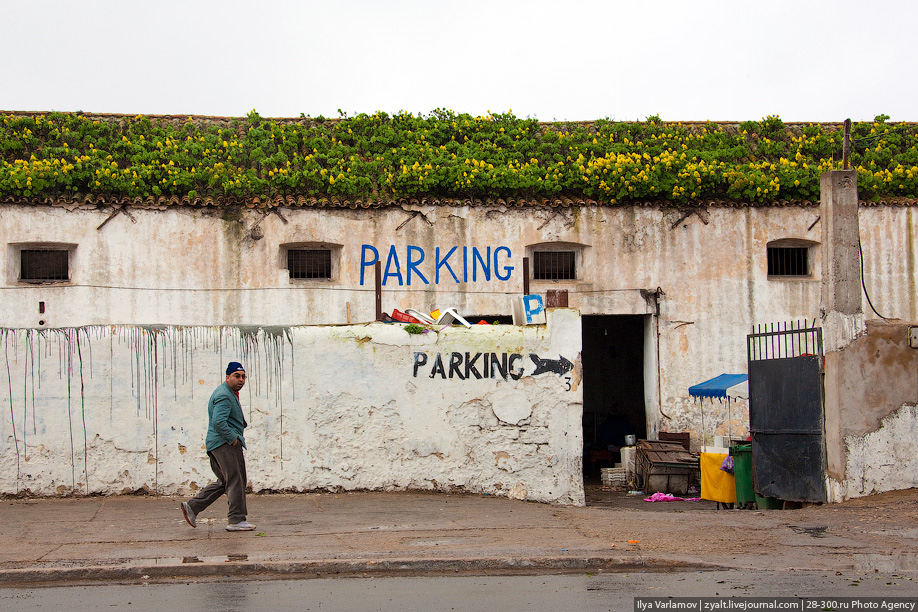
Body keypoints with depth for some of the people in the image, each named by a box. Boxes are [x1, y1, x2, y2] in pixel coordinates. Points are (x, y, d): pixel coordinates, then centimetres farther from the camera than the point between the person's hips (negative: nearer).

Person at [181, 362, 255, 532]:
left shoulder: (230, 394, 22)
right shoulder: (224, 395, -14)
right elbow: (218, 422, -26)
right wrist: (233, 438, -18)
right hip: (226, 443, -11)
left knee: (224, 482, 14)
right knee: (236, 480, -7)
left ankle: (192, 507, 14)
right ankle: (236, 520, -4)